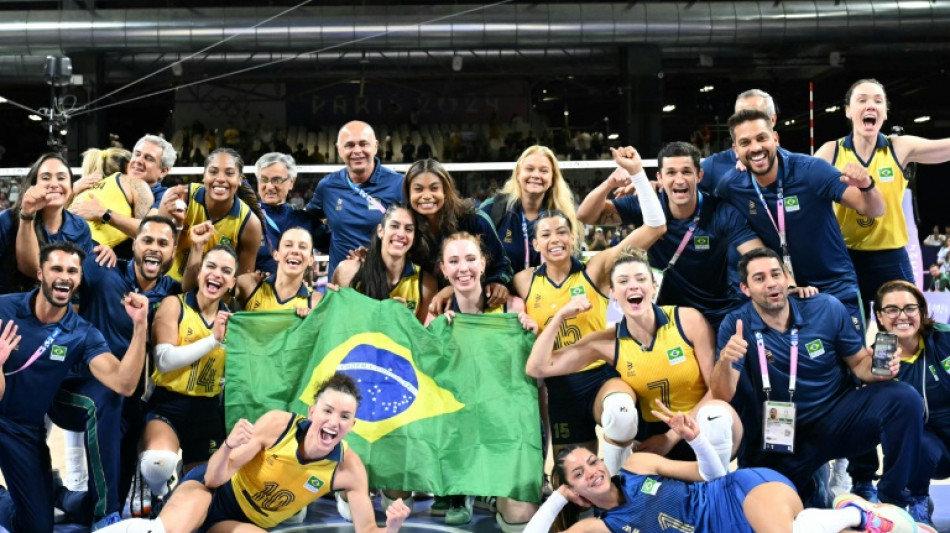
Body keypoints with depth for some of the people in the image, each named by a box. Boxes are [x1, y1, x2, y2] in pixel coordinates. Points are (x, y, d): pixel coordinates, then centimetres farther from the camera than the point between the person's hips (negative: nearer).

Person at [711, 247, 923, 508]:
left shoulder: (827, 309, -7)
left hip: (838, 416, 1)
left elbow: (858, 361, 4)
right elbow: (721, 398, -19)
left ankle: (894, 501, -6)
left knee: (903, 399, -23)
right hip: (780, 435, -1)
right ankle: (809, 484, 24)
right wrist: (725, 361, -41)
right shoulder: (736, 326, -12)